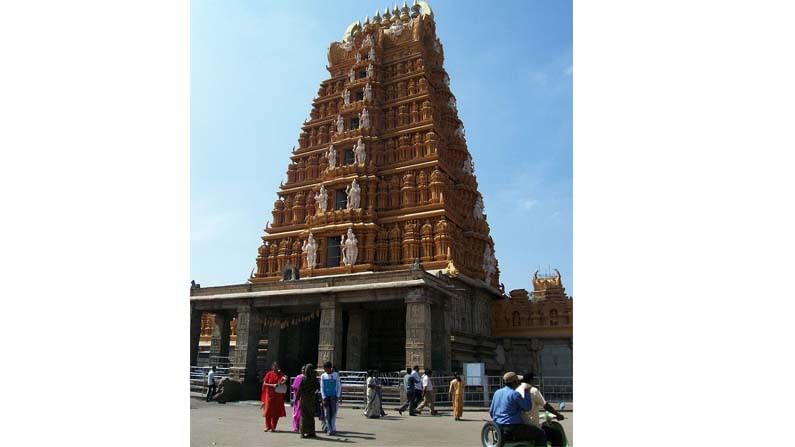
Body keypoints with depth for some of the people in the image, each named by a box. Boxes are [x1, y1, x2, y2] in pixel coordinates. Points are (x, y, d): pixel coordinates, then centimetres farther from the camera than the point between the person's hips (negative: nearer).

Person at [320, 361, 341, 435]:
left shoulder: (336, 375, 1)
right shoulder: (323, 376, 4)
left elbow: (339, 386, 3)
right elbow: (322, 387, 4)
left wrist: (337, 396, -6)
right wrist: (324, 398, -5)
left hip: (334, 396, -1)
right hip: (326, 396, 1)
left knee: (333, 413, -3)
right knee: (327, 414, 0)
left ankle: (333, 429, 1)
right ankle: (329, 429, 5)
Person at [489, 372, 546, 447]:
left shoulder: (497, 392, 7)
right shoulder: (515, 394, -16)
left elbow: (491, 412, 13)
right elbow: (527, 407, -8)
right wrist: (526, 392, -3)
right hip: (513, 427, -9)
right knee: (541, 434, 2)